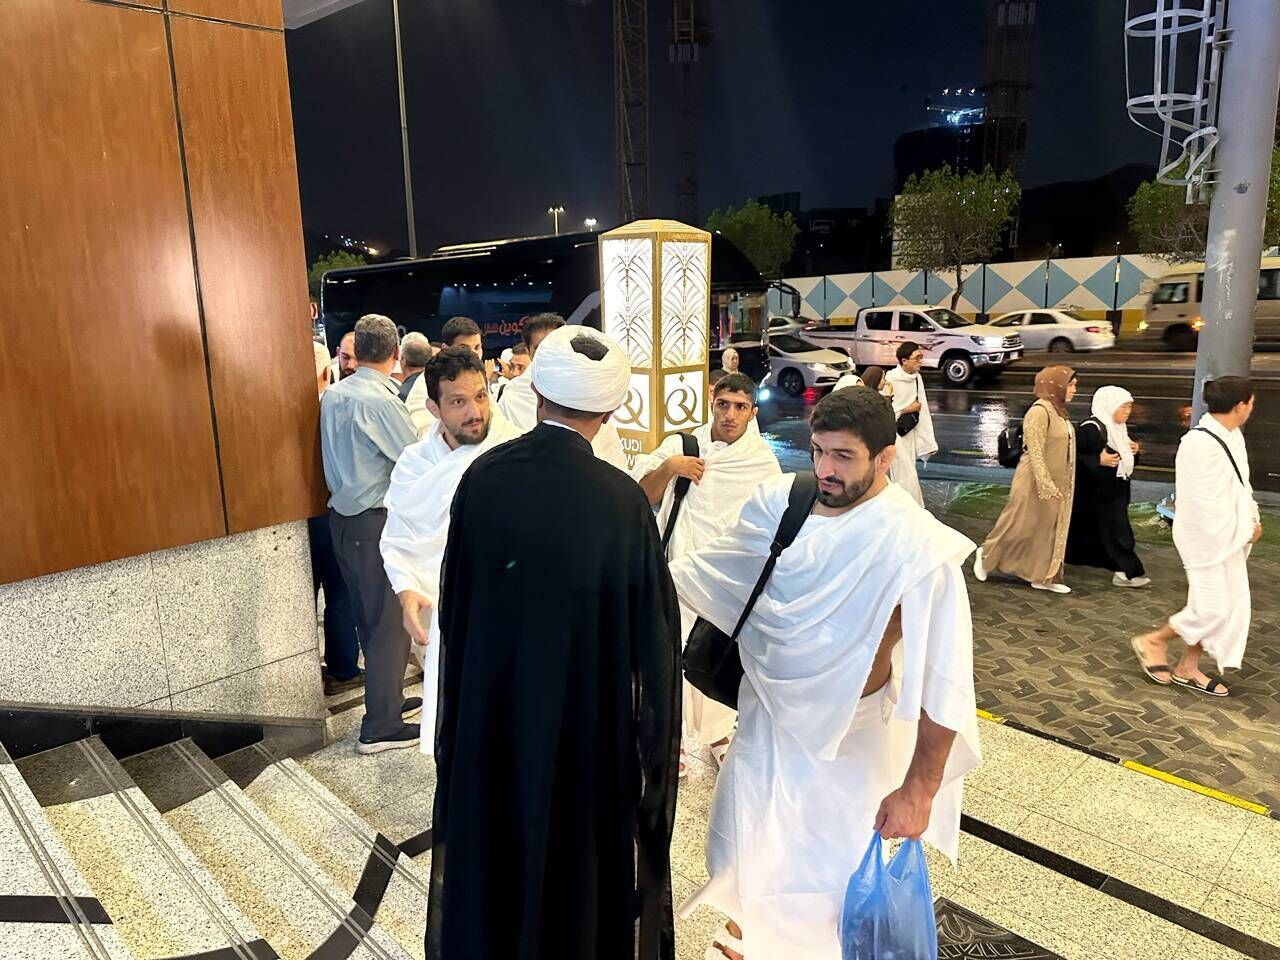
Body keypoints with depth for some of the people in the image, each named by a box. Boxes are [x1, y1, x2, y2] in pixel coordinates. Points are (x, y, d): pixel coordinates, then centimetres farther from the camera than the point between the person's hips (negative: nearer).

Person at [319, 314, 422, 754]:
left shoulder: (332, 394, 6)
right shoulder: (380, 401, -19)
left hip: (343, 516, 8)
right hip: (377, 521, -8)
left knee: (369, 615, 19)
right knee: (390, 620, 2)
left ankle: (388, 698, 35)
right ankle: (379, 726, 10)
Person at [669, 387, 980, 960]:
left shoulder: (916, 547, -27)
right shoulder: (781, 502, -11)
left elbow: (943, 681, -25)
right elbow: (712, 570, 4)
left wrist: (918, 789, -24)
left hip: (844, 733, -5)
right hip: (765, 712, 6)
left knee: (831, 861, 15)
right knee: (745, 842, 25)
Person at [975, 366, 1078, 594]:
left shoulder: (1057, 410, 9)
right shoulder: (1039, 412, -20)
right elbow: (1036, 453, -23)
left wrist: (1055, 485, 18)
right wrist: (1046, 486, -25)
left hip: (1056, 482, 9)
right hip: (1036, 482, -9)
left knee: (1050, 529, 12)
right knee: (1022, 526, 3)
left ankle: (1043, 577, 21)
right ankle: (986, 555, 22)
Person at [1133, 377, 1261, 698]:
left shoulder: (1233, 436, 6)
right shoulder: (1200, 444, -23)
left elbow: (1241, 483, 16)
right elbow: (1202, 502, -23)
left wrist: (1253, 520, 3)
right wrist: (1240, 530, -12)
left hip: (1231, 538, 10)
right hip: (1207, 539, -9)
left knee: (1232, 606, 12)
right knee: (1213, 608, -6)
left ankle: (1188, 668, 23)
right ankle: (1153, 642, 16)